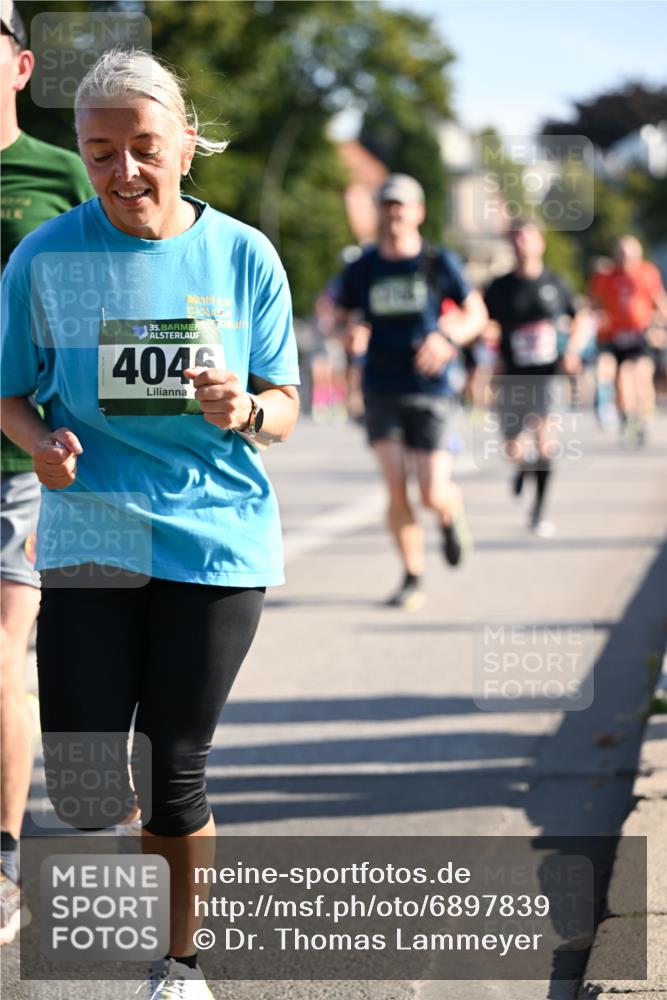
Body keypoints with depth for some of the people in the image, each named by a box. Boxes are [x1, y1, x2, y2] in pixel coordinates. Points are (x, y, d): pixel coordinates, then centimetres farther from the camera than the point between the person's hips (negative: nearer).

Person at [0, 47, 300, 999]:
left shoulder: (243, 256, 0)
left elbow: (285, 405, 5)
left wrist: (246, 411, -18)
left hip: (216, 538, 0)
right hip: (87, 538, 1)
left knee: (173, 772, 4)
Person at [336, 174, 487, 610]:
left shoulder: (438, 263, 0)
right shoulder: (362, 268, 5)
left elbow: (476, 313, 7)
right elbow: (344, 316, 16)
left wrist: (448, 338, -13)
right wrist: (353, 331, -8)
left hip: (427, 390, -1)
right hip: (380, 390, 1)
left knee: (433, 495, -7)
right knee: (396, 488, -11)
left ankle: (451, 511, 31)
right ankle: (413, 579, 3)